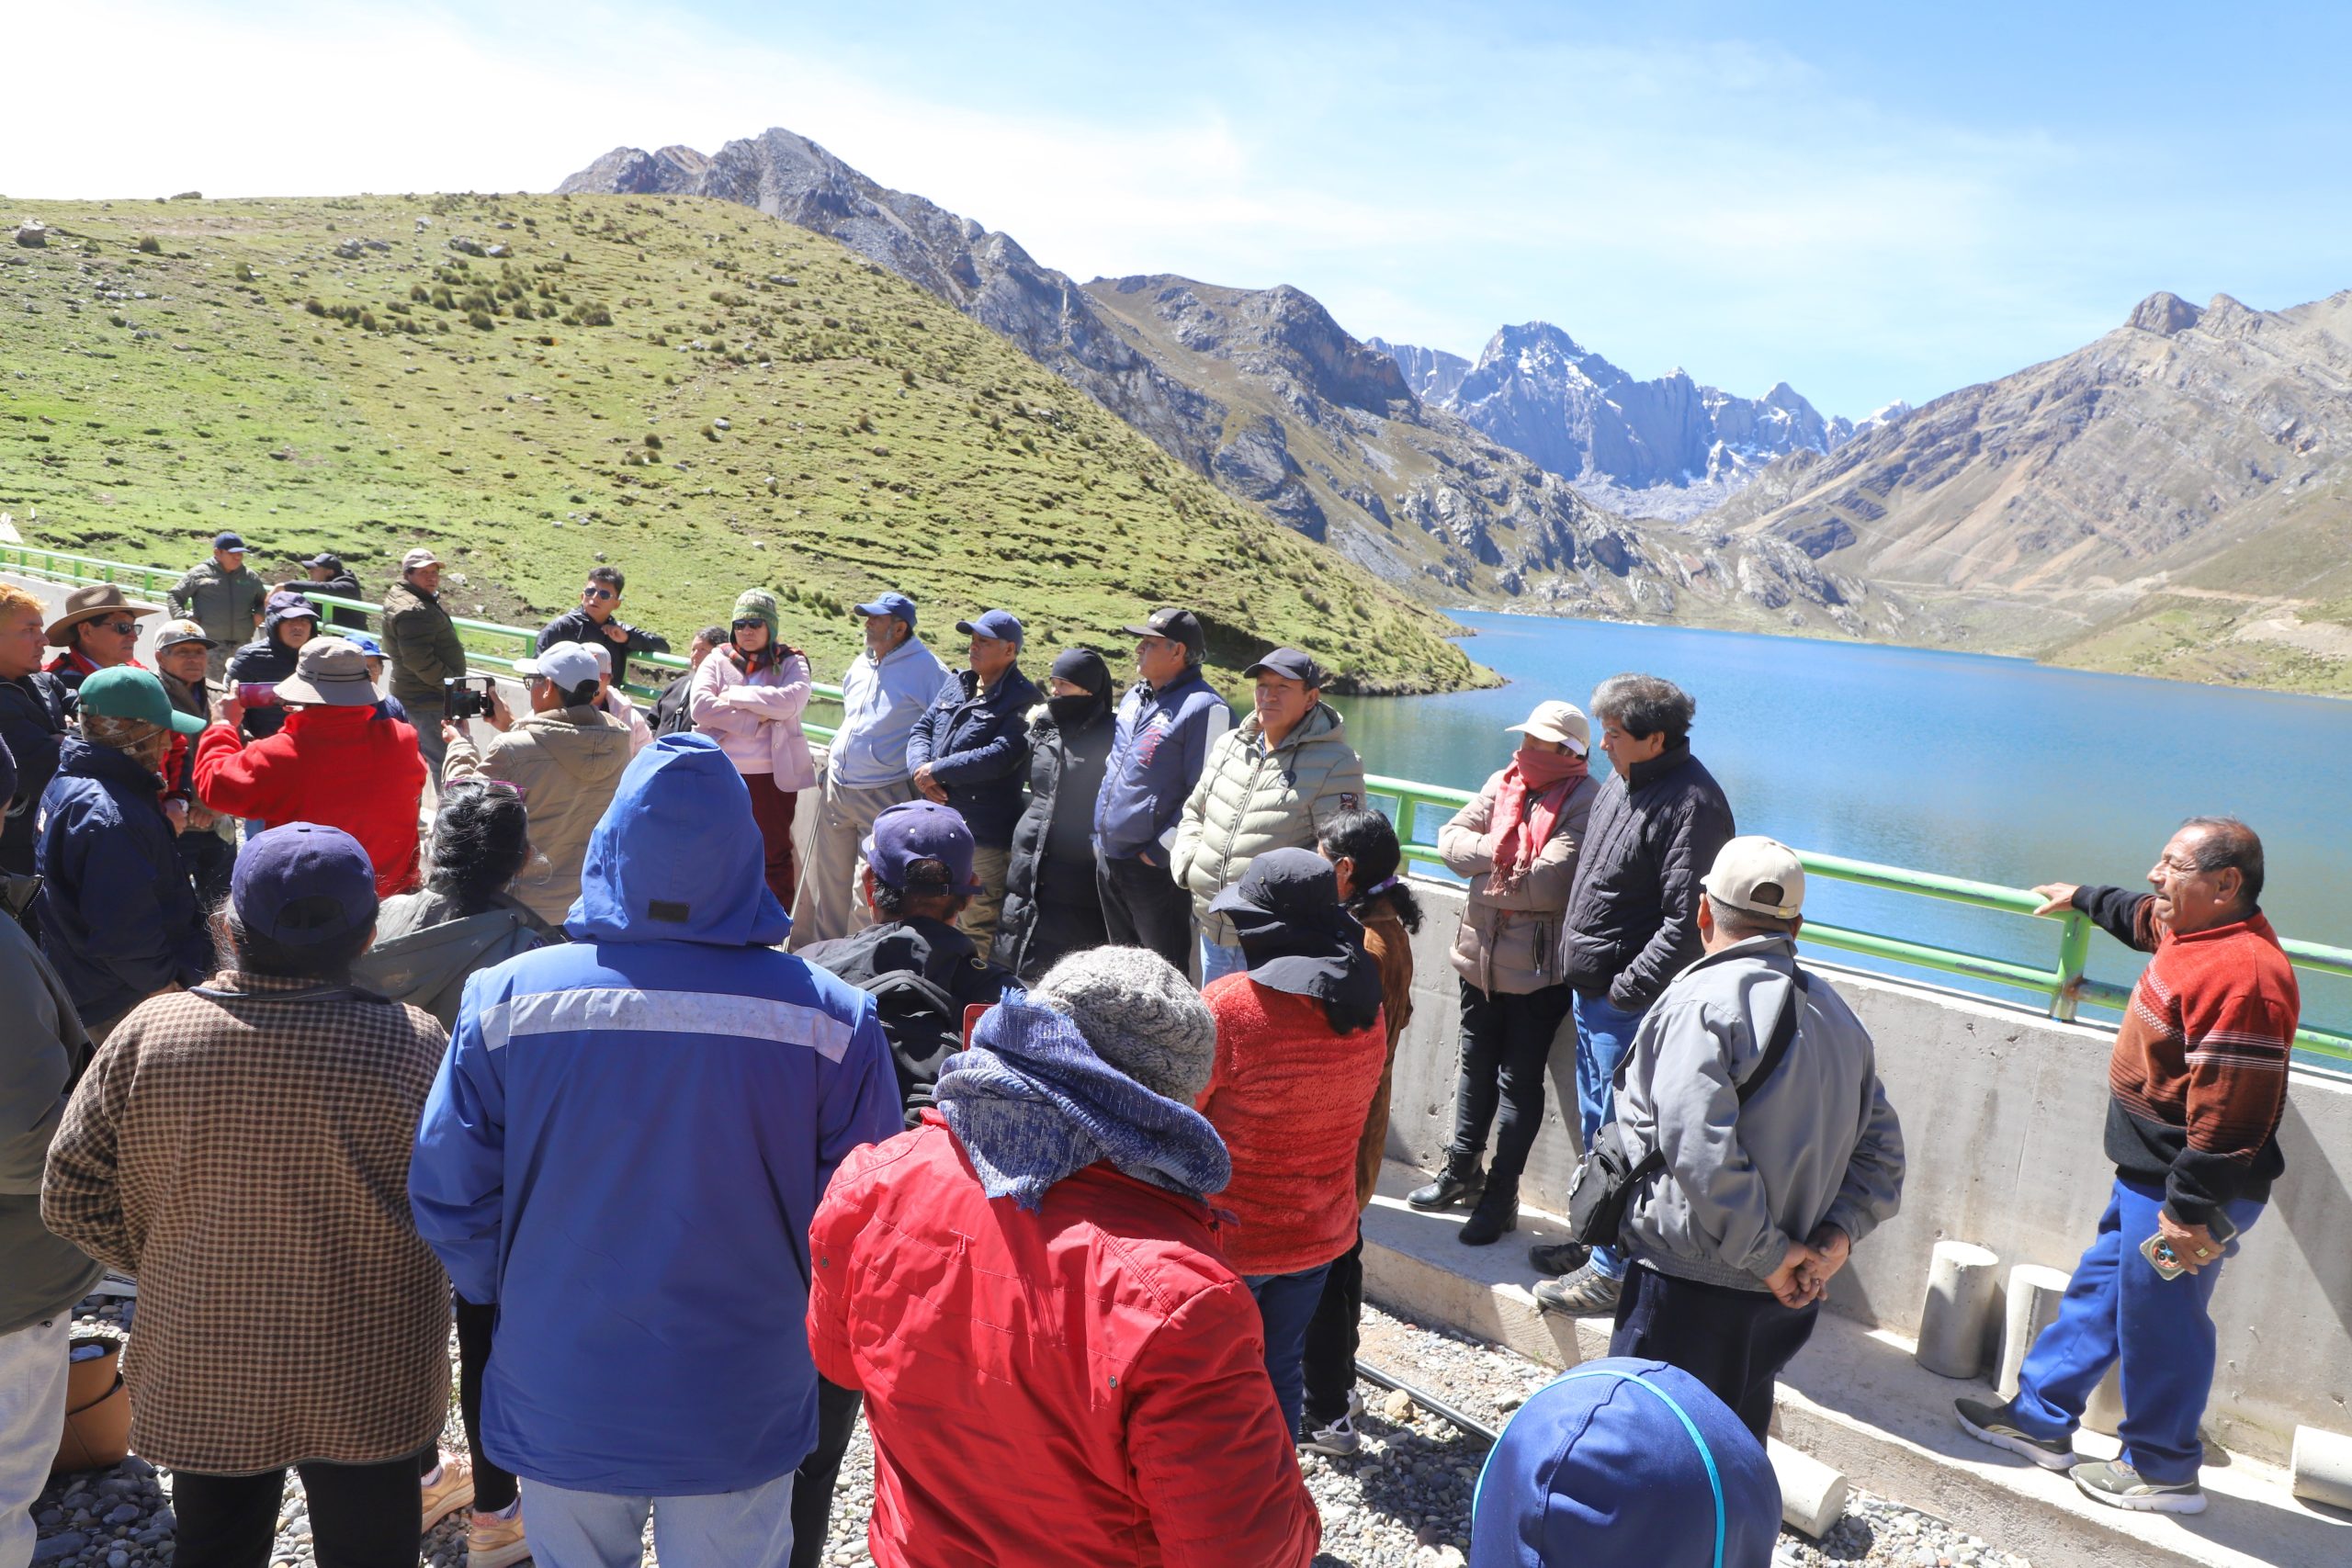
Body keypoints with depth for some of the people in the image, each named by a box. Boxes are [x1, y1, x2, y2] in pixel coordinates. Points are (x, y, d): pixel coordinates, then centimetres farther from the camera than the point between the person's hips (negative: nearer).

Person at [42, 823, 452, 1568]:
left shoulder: (145, 1035, -15)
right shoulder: (412, 1045, -22)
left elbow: (70, 1200, -5)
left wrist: (164, 1262, 10)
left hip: (199, 1381, 2)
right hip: (367, 1387, -2)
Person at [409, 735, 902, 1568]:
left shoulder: (507, 1000, -16)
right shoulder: (832, 1021, -19)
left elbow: (449, 1199, -7)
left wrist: (512, 1297, 13)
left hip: (558, 1406, 1)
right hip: (744, 1418, -1)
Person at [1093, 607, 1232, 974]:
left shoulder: (1204, 707, -14)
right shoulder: (1133, 697, 13)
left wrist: (1160, 852, -16)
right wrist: (1100, 836, 17)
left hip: (1156, 866, -8)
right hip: (1108, 859, 9)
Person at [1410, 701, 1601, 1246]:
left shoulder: (1585, 802, -15)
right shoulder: (1504, 783, 5)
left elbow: (1550, 883, -25)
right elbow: (1452, 838, 0)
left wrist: (1488, 880, -10)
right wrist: (1498, 853, -16)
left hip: (1539, 968, -7)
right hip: (1482, 956, 7)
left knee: (1520, 1082, 4)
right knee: (1476, 1069, 19)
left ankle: (1501, 1195, 16)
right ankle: (1463, 1170, 35)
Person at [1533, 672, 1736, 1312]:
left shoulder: (1691, 804, -20)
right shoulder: (1622, 782, 9)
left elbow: (1686, 921, -25)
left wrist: (1629, 987, -21)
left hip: (1633, 1004, -10)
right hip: (1592, 992, 10)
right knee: (1597, 1126, 21)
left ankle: (1614, 1270, 14)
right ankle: (1596, 1238, 36)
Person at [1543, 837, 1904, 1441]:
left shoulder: (1701, 1001, -16)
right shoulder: (1836, 1012, 10)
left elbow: (1702, 1153, -26)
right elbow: (1881, 1148, 9)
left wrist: (1769, 1256, -16)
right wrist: (1838, 1236, -1)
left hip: (1692, 1289, -8)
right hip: (1784, 1300, 8)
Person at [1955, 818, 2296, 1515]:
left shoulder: (2242, 974, -27)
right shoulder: (2194, 931, 5)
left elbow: (2229, 1112, -29)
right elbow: (2142, 916, 32)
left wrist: (2189, 1209, -27)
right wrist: (2083, 898, 48)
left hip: (2185, 1186, -11)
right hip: (2149, 1172, 11)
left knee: (2158, 1322, 5)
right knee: (2098, 1292, 19)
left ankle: (2163, 1471, 23)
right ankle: (2042, 1419, 32)